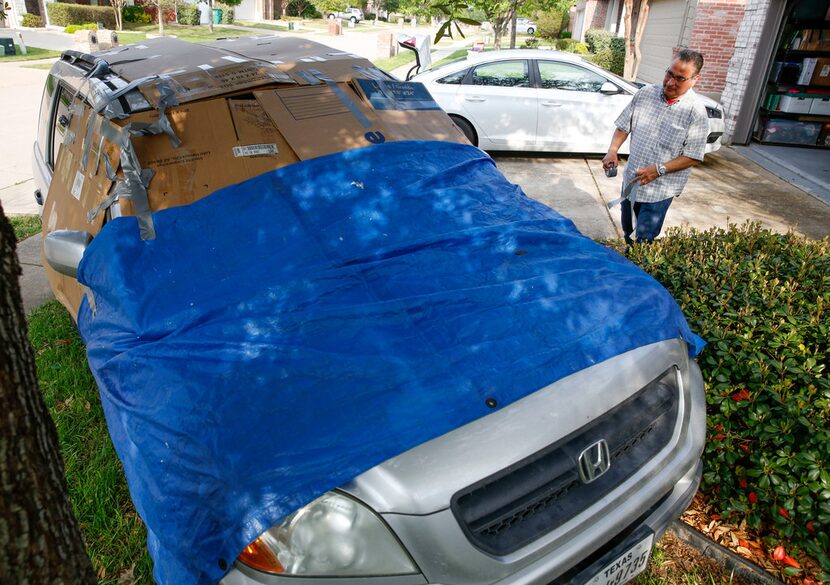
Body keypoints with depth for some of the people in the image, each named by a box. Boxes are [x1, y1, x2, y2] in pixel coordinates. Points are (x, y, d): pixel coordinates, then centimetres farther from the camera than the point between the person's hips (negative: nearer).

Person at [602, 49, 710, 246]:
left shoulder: (696, 112, -14)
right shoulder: (646, 93, -2)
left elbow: (692, 157, -14)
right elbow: (623, 126, 7)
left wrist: (659, 169, -25)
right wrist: (612, 151, -10)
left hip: (660, 189, -5)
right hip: (631, 181, 5)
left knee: (644, 241, 0)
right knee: (627, 233, 21)